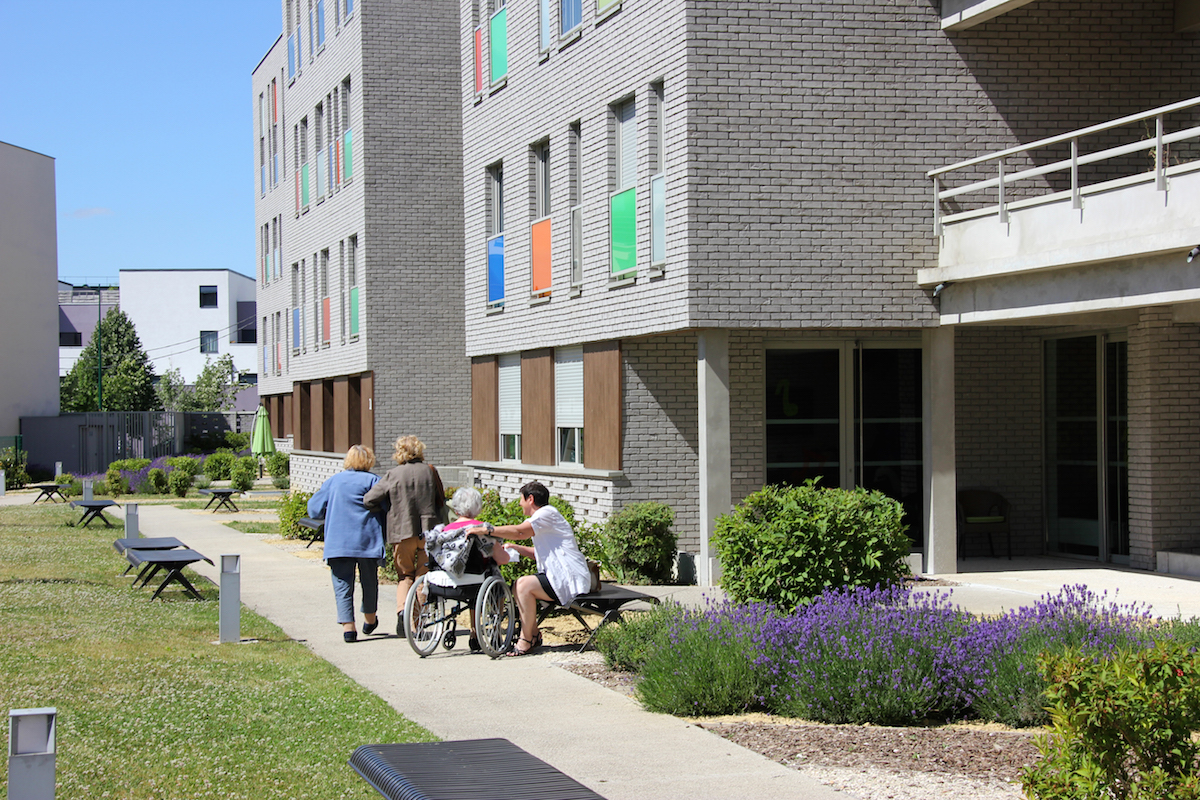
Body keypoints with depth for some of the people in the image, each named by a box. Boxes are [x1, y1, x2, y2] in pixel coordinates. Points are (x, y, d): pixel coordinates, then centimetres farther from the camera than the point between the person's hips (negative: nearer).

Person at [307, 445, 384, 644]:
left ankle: (348, 626, -13)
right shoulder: (374, 481, 1)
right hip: (367, 542, 0)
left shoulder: (333, 482, 9)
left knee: (343, 586, 0)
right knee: (369, 581, 18)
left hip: (338, 543, 1)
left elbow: (314, 510, 11)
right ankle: (370, 620, 33)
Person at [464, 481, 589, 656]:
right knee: (519, 585, 10)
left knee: (525, 584, -23)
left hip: (572, 580, -11)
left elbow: (520, 531, -25)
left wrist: (486, 530, -24)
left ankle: (526, 640, -16)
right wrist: (514, 548, 27)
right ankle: (534, 634, 13)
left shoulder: (547, 513, -11)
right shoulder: (542, 517, 22)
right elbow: (539, 553, 29)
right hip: (560, 577, 11)